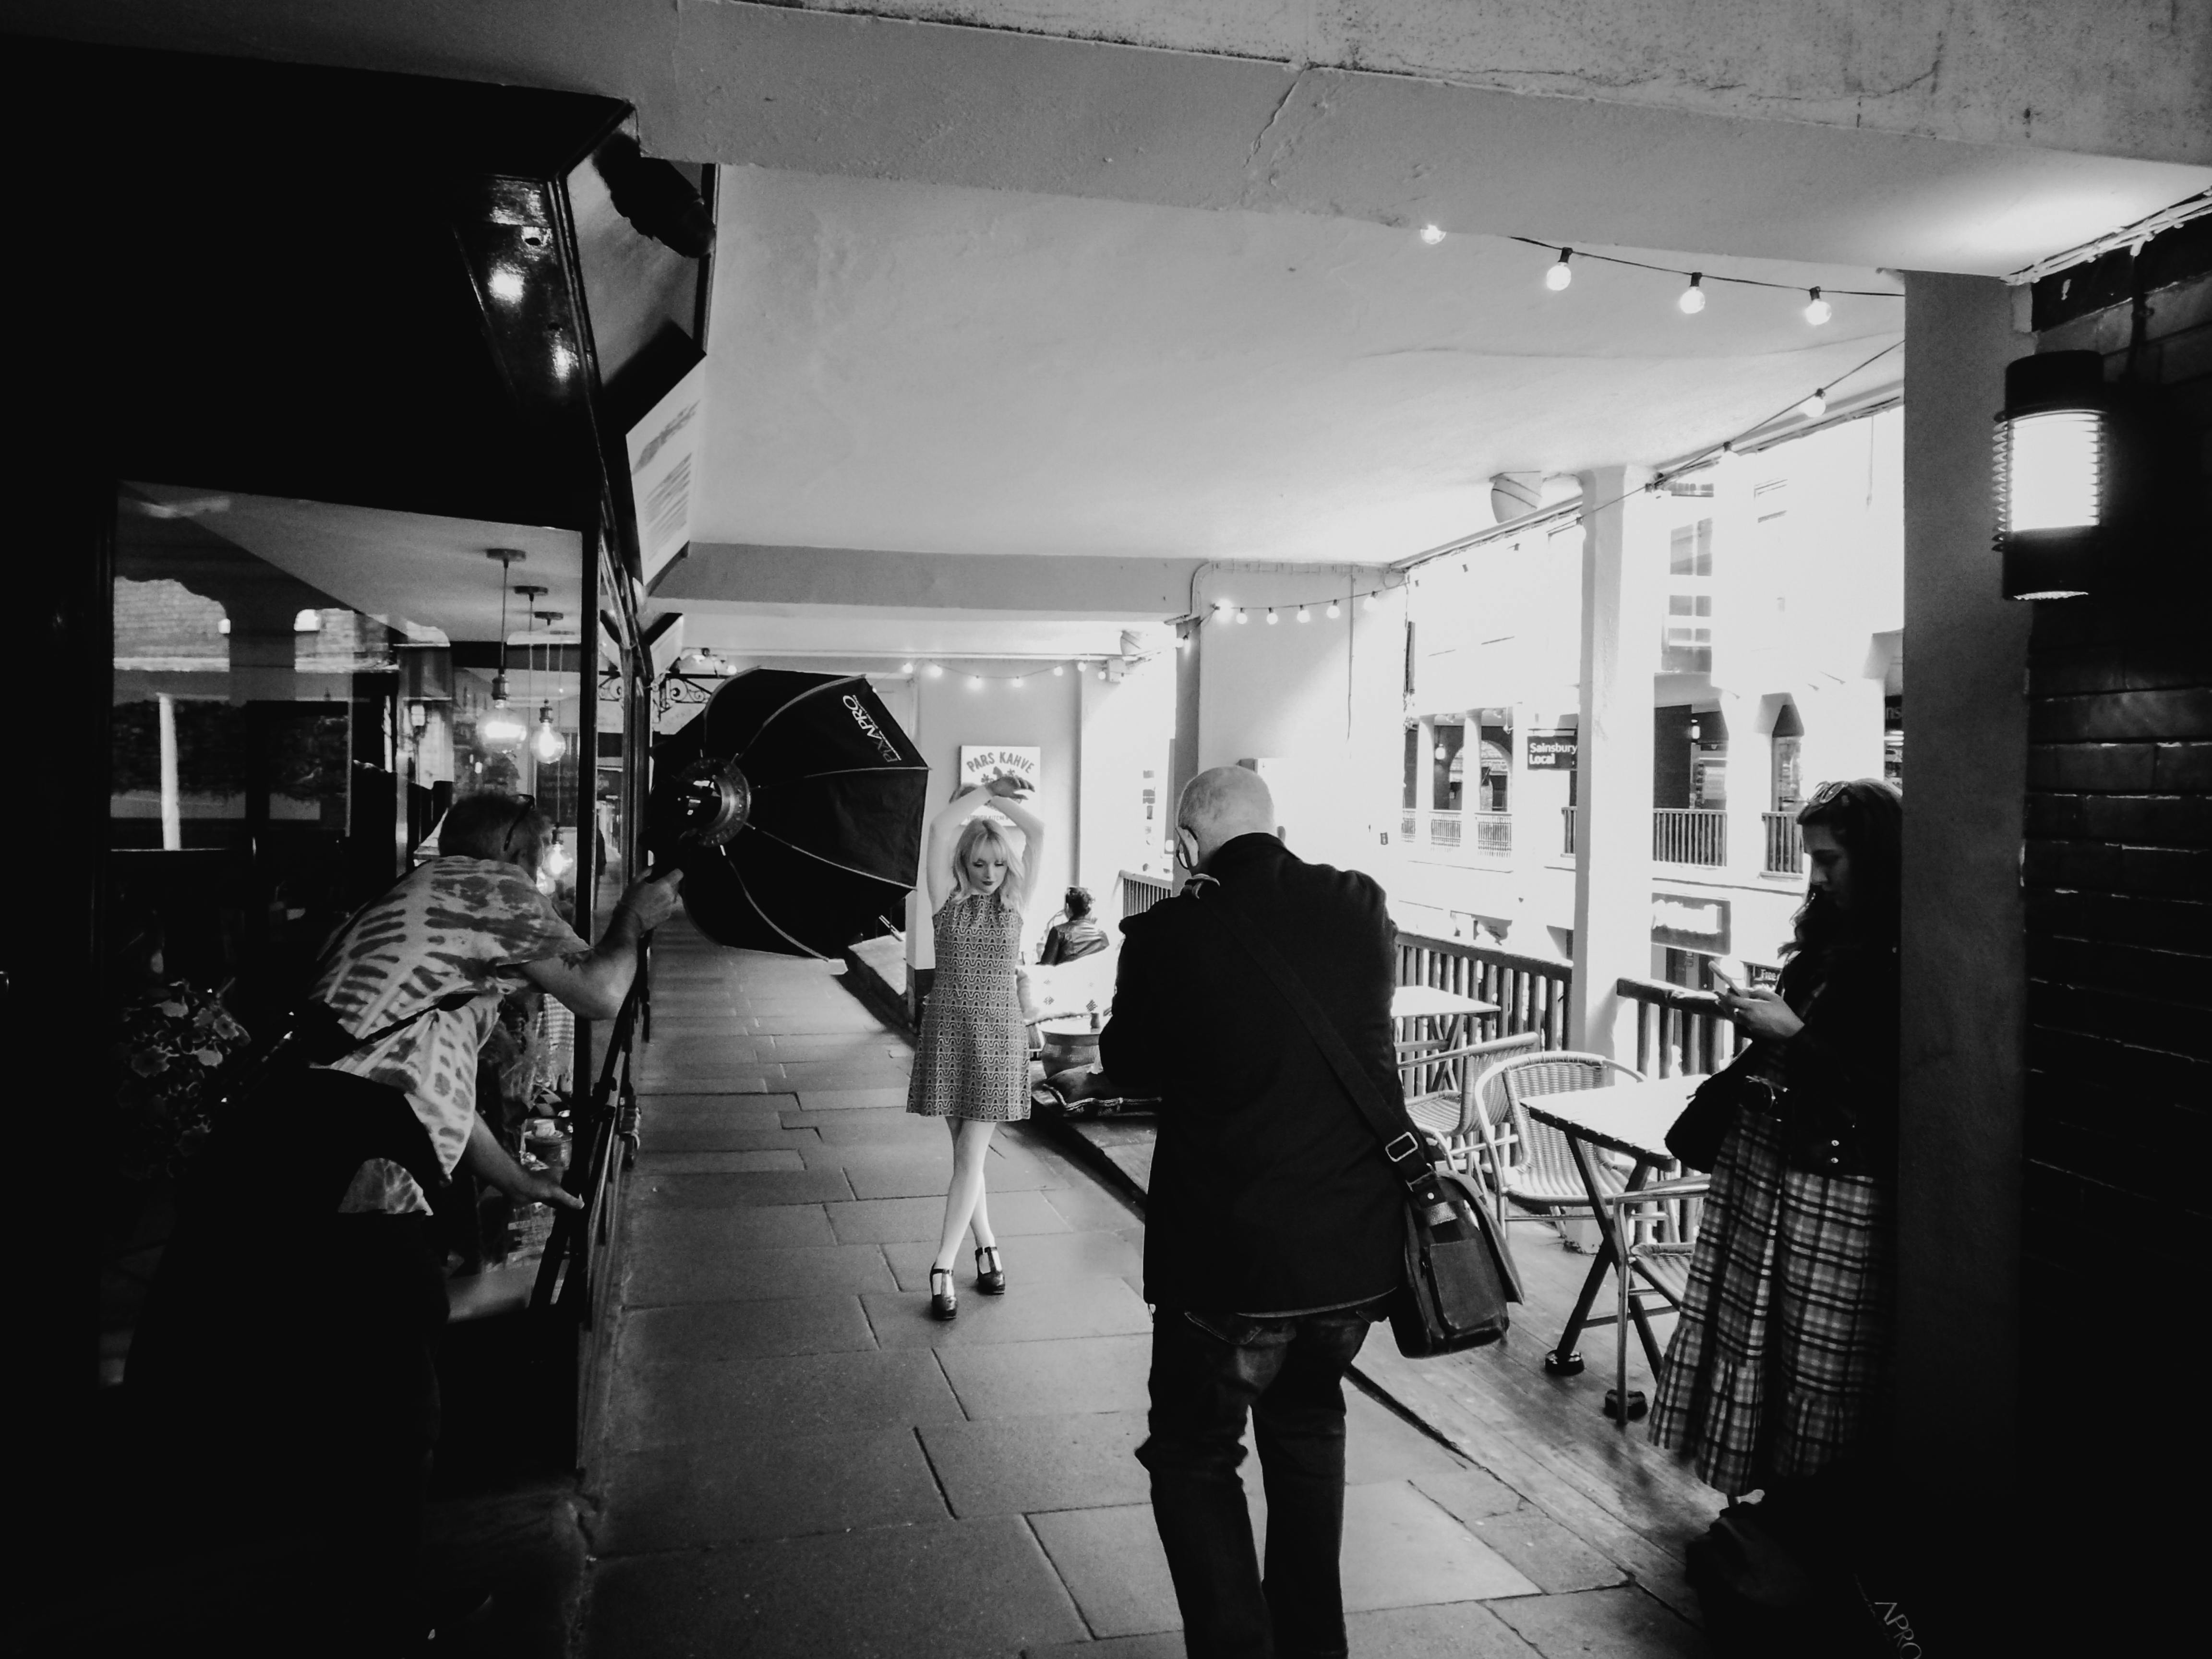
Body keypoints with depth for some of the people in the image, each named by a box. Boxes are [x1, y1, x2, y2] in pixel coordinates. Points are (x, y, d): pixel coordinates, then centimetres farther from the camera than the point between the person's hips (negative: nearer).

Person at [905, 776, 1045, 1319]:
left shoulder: (1014, 903, 2)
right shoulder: (948, 901, 0)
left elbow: (1038, 833, -7)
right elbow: (941, 827, -12)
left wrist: (998, 800, 2)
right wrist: (984, 793, -1)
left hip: (999, 1035, -1)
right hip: (948, 1030, 1)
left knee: (971, 1155, -5)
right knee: (966, 1152, 10)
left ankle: (943, 1266, -1)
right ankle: (987, 1246, 25)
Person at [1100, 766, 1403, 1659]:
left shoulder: (1169, 933, -14)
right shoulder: (1360, 906, -5)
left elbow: (1129, 1066, 3)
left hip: (1230, 1252, -4)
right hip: (1360, 1245, 5)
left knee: (1193, 1453, 17)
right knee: (1308, 1419, 28)